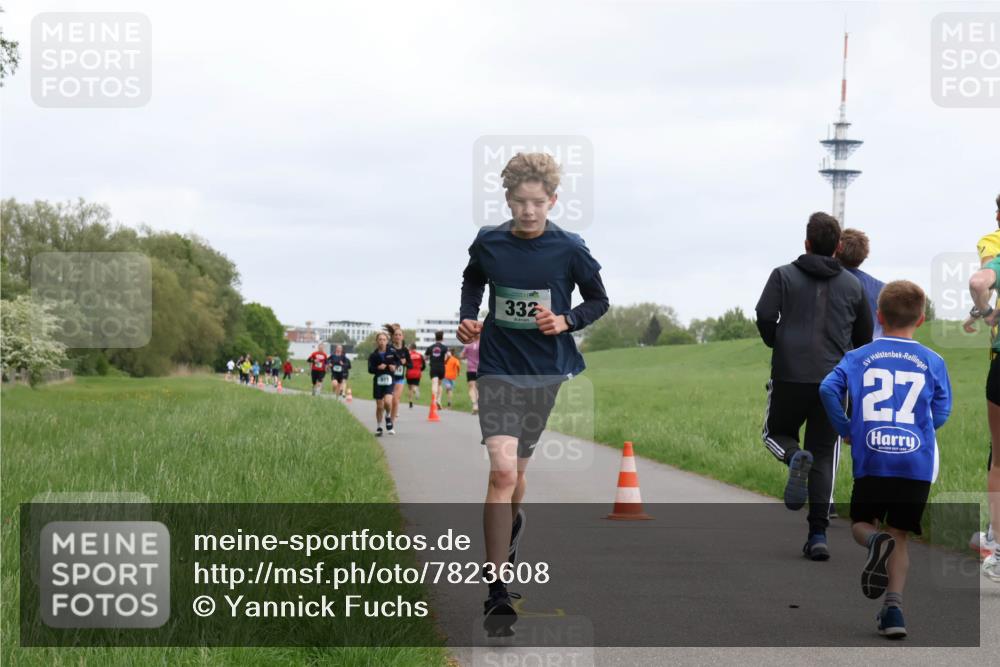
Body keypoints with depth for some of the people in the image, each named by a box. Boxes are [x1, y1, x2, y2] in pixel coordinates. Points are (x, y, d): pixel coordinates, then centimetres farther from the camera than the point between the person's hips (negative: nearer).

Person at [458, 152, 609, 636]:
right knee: (502, 471, -16)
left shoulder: (570, 249, -8)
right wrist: (467, 317, 0)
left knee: (516, 470, 14)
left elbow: (599, 301, 4)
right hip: (499, 371, -1)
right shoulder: (488, 243, -5)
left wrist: (566, 321, -13)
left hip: (549, 373, 1)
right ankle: (496, 596, -15)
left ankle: (510, 524, 51)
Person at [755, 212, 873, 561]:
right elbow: (864, 338, 15)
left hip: (790, 376, -2)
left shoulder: (784, 276, 4)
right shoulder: (853, 285, 11)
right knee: (824, 456, 6)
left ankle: (796, 458, -16)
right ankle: (818, 534, -5)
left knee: (776, 433, 21)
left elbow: (764, 316, -8)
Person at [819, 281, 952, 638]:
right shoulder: (933, 362, 4)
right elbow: (942, 412, 6)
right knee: (900, 535, 9)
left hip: (870, 461, -1)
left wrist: (845, 430, 6)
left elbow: (828, 388, -7)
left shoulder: (858, 357, 5)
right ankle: (893, 606, -5)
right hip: (917, 462, 1)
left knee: (861, 523, 16)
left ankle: (876, 541, -20)